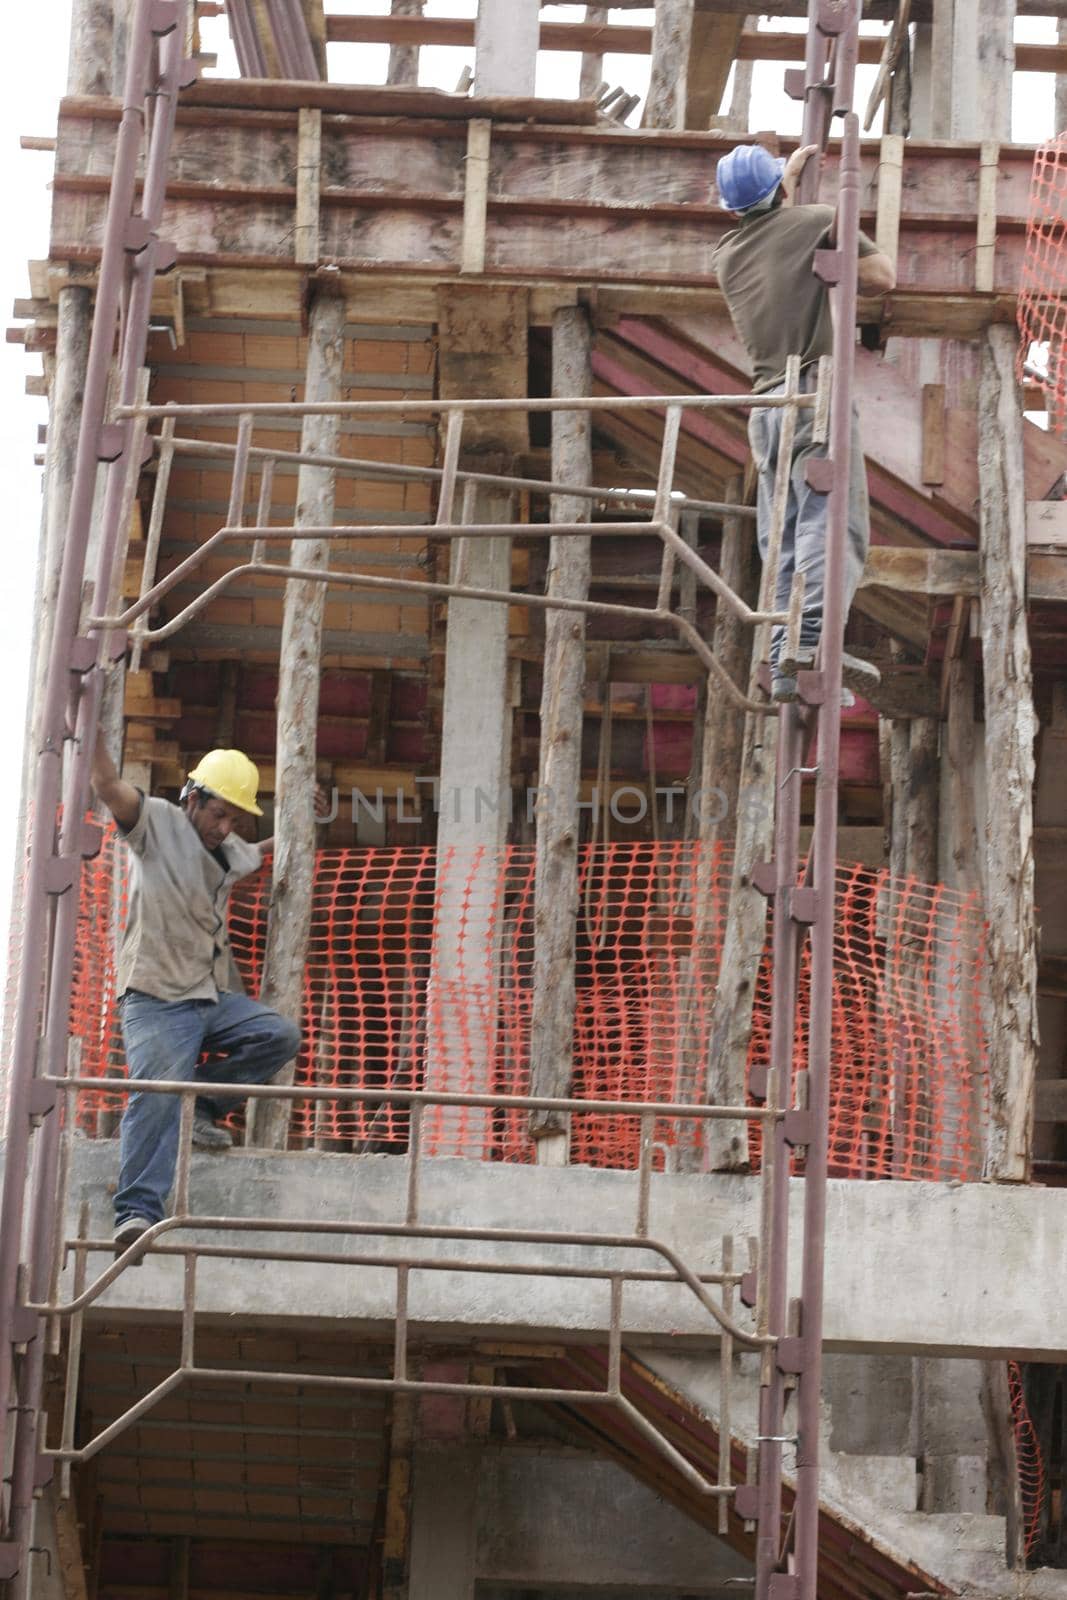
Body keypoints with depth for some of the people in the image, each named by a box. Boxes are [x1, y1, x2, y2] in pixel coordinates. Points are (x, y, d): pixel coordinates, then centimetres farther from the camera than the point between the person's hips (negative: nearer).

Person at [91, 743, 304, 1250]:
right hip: (157, 999, -8)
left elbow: (261, 853, 43)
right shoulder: (156, 822, -3)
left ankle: (200, 1106, 0)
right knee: (157, 1095, -24)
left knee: (281, 1036, -10)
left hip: (215, 998, 8)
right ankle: (137, 1212, -28)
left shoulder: (230, 850, 18)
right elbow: (108, 783, -20)